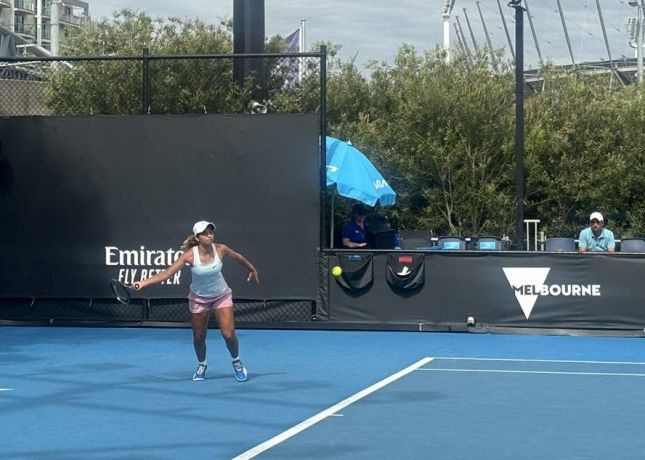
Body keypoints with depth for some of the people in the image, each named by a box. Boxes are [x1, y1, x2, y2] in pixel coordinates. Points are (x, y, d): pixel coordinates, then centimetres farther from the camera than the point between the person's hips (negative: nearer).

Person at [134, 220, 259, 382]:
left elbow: (238, 257, 2)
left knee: (228, 334, -10)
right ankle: (202, 365, 39)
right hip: (199, 299, 0)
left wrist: (252, 269, 18)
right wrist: (143, 283, -40)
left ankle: (237, 362, 20)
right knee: (198, 337, 9)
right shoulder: (190, 255, -25)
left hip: (221, 296, 0)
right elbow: (167, 273, -29)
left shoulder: (220, 249, -20)